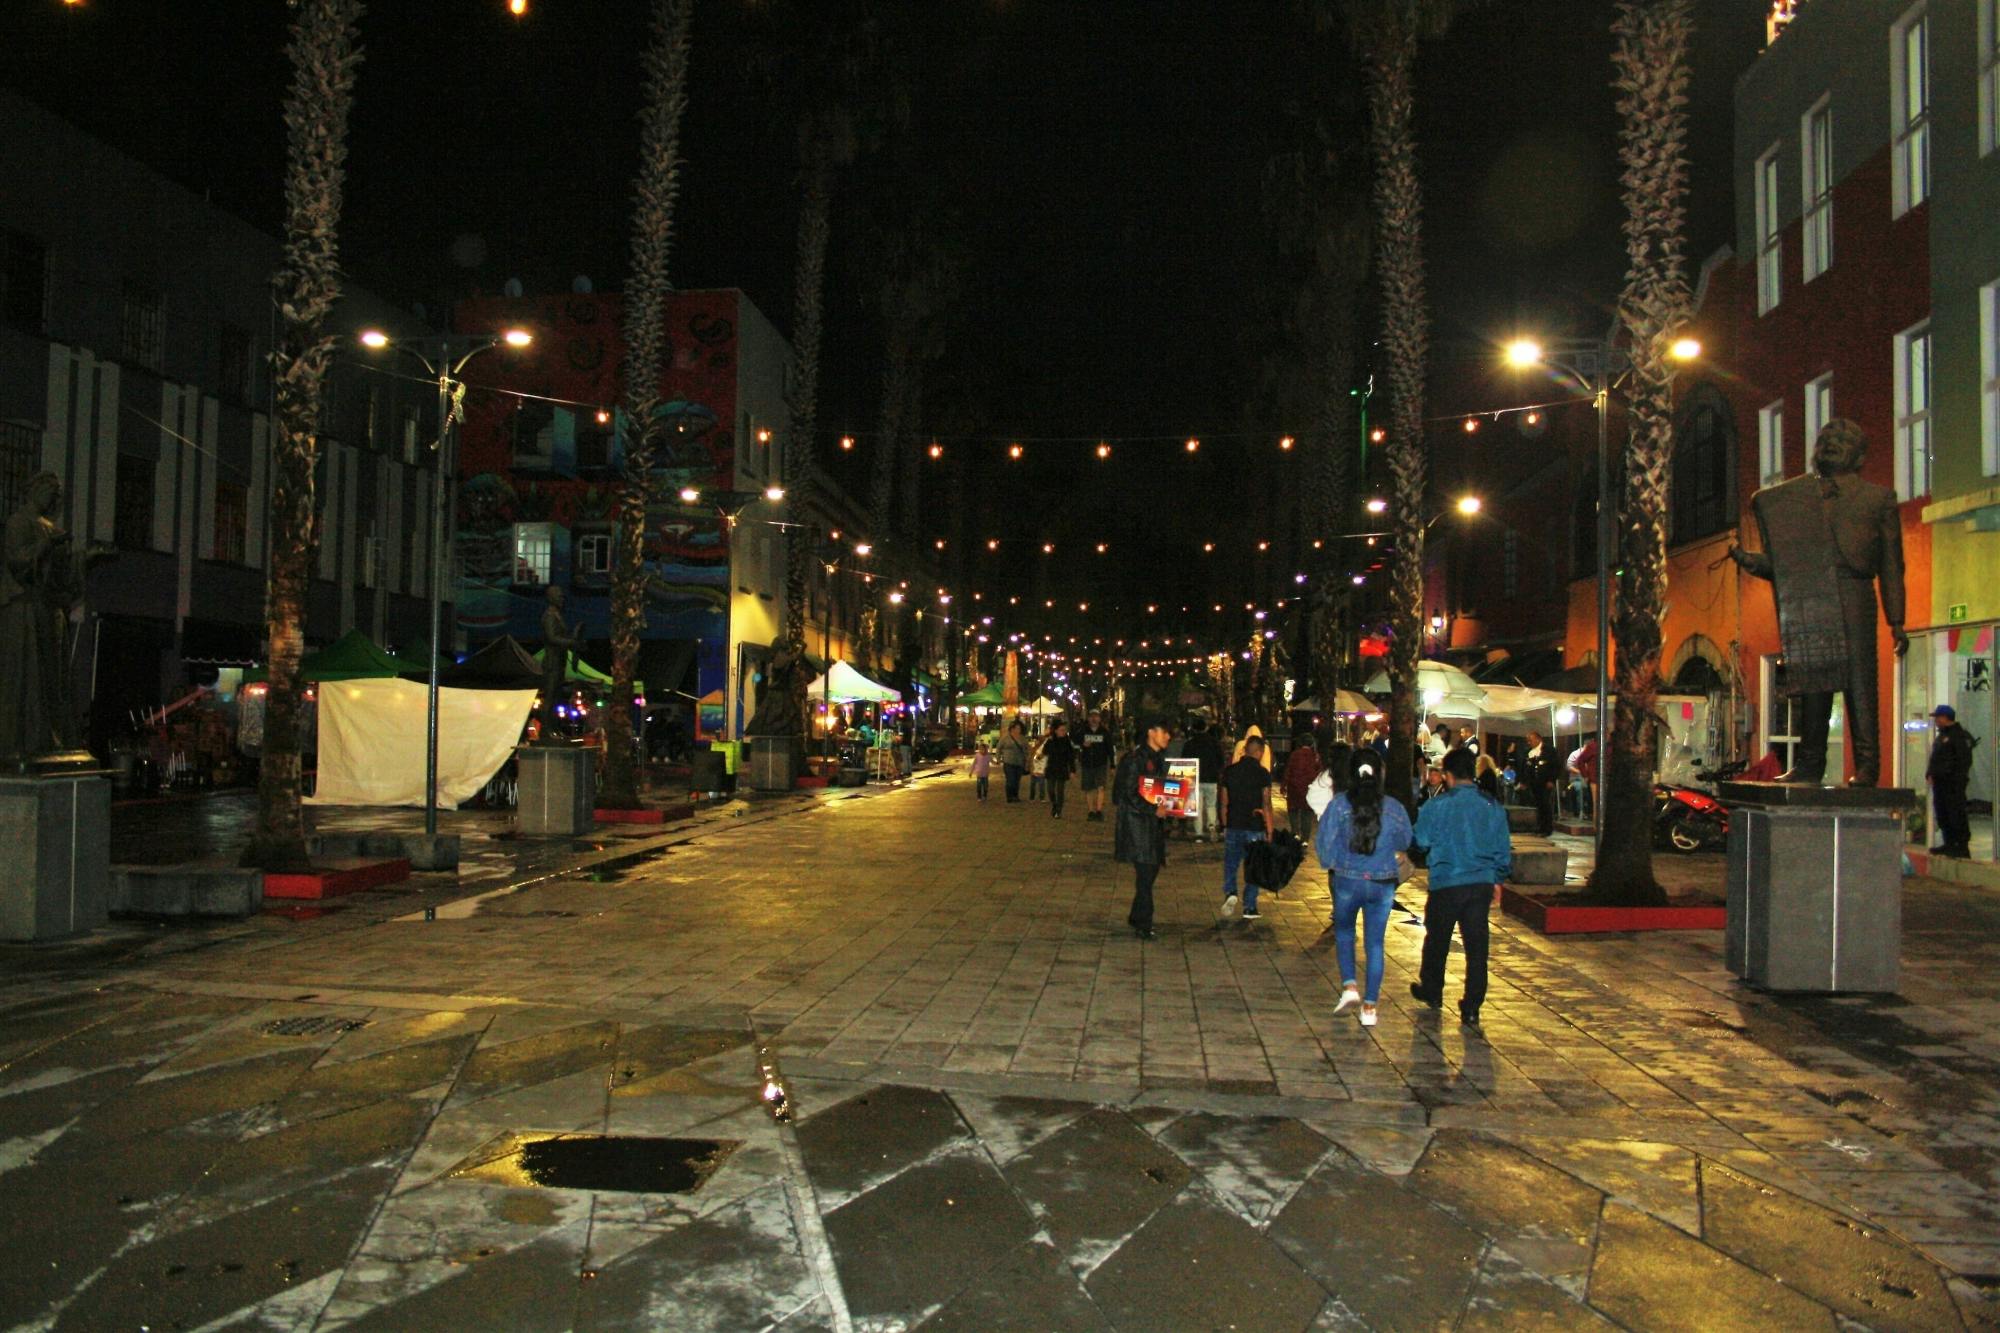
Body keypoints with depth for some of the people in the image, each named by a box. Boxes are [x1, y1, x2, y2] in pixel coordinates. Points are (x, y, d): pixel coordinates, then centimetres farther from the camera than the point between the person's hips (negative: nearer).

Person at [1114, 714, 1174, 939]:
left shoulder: (1160, 759, 14)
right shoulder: (1135, 758, -12)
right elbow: (1128, 793, -16)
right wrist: (1153, 810, -19)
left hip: (1154, 822, 8)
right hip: (1136, 821, -8)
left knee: (1152, 868, 11)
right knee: (1145, 872, -8)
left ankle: (1136, 917, 24)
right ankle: (1143, 924, 0)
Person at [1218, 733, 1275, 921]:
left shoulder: (1229, 771, 2)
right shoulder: (1262, 773, -9)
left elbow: (1224, 802, 6)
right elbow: (1266, 804, -10)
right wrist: (1269, 830, -4)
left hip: (1233, 826, 2)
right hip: (1255, 828, -2)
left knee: (1230, 864, 14)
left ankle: (1230, 893, -10)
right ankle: (1249, 907, 12)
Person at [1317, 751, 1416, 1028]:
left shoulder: (1339, 805, -13)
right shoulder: (1394, 808, -7)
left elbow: (1323, 844, -10)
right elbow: (1405, 842, 9)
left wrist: (1331, 868, 8)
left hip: (1346, 881, -1)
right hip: (1383, 883, 1)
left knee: (1344, 932, 22)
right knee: (1375, 943, 10)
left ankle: (1349, 986, 6)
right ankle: (1369, 1006, 12)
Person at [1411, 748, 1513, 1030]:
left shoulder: (1437, 806, -10)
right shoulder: (1493, 808, 3)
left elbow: (1420, 841, -4)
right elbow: (1505, 851, 8)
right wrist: (1497, 880, 20)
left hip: (1446, 884, -2)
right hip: (1482, 883, 3)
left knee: (1437, 940, 17)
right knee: (1476, 946, 6)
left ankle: (1432, 991, 35)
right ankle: (1471, 1009, 7)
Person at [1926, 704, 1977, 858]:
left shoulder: (1960, 735, -10)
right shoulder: (1942, 736, 19)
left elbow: (1965, 760, -16)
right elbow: (1934, 758, 24)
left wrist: (1958, 779, -20)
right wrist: (1930, 774, 12)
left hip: (1953, 782, -10)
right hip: (1940, 782, 10)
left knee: (1957, 815, -8)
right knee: (1942, 815, 12)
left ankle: (1962, 846, -4)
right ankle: (1949, 844, 19)